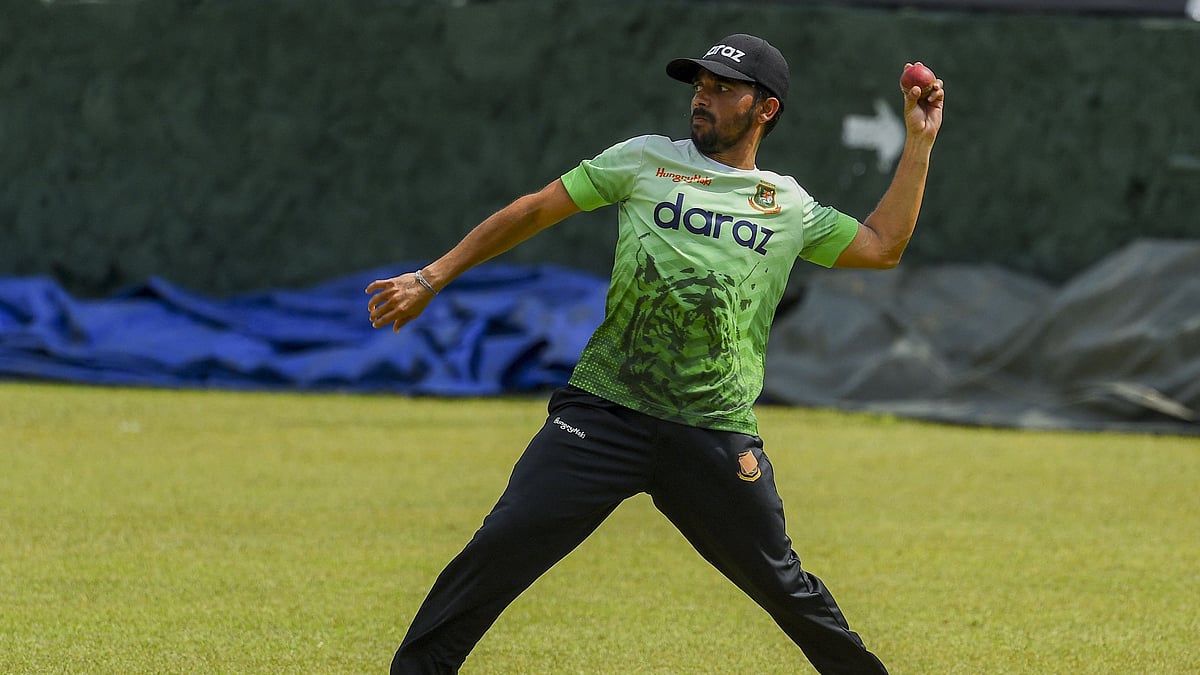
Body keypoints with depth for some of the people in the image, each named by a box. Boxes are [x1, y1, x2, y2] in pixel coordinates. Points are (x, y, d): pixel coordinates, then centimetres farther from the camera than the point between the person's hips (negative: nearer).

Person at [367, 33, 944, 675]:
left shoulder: (790, 207, 15)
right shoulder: (647, 160, 10)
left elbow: (881, 247, 13)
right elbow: (534, 211, 11)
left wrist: (918, 142, 11)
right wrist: (431, 279, 7)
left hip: (717, 437, 1)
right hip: (604, 413, -1)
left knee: (781, 584, 2)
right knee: (500, 548, -13)